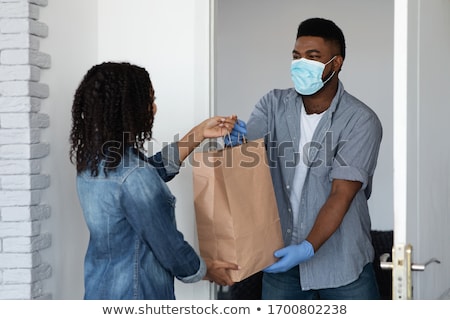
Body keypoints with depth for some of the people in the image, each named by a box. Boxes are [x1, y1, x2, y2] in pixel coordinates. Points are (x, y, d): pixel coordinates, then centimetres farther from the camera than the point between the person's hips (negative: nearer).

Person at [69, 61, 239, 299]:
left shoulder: (92, 160, -1)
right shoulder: (133, 177, -27)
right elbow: (169, 246, -19)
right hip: (135, 295, -9)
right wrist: (207, 270, -1)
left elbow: (156, 169, 13)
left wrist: (199, 133, 10)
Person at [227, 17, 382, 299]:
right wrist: (233, 140, -31)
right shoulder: (274, 104, 1)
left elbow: (341, 195, -19)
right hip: (281, 256, 3)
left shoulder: (361, 122, -13)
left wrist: (308, 248, -29)